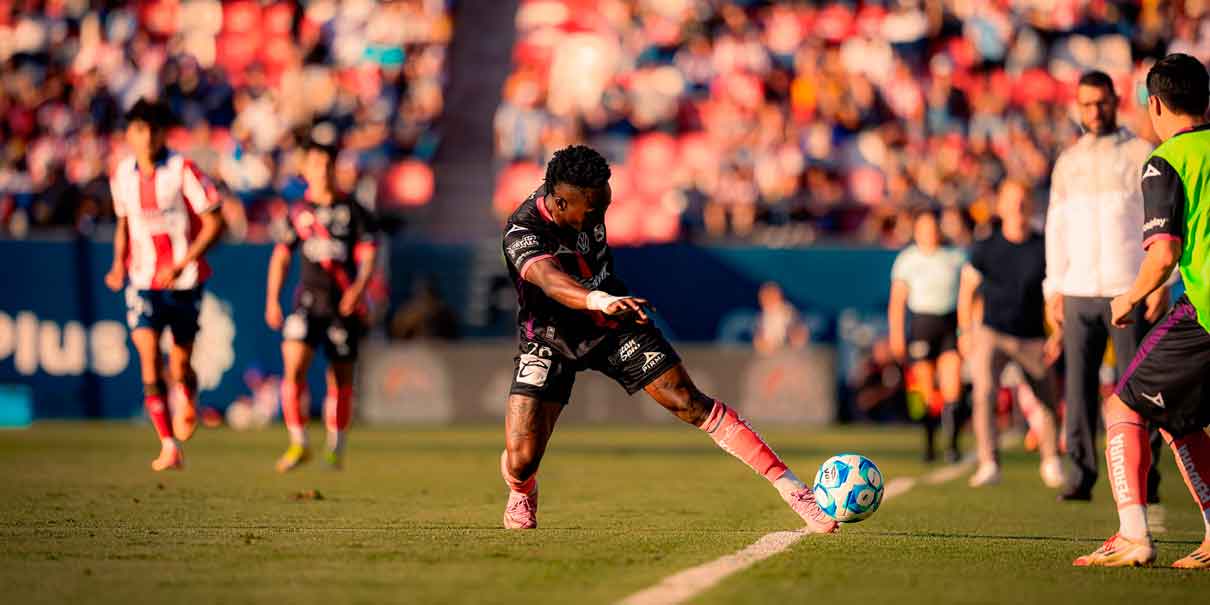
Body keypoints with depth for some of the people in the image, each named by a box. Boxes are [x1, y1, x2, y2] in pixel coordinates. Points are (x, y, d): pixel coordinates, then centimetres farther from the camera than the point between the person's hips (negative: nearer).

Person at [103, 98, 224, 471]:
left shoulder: (183, 170, -11)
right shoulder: (122, 175, 3)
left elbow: (213, 223, -10)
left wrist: (181, 264, -18)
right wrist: (119, 263, 4)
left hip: (184, 282, -2)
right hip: (143, 282, 2)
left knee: (179, 366, 6)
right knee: (148, 358, -16)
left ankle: (187, 405, 43)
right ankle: (170, 448, -14)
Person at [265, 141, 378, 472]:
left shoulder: (352, 210, 3)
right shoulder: (297, 212, 8)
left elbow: (368, 255, 0)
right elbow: (281, 256, 15)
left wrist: (359, 289, -17)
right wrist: (272, 300, 8)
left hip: (344, 304, -1)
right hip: (308, 299, 1)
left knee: (341, 379, 5)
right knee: (294, 367, -17)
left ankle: (336, 448, 21)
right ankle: (298, 443, -9)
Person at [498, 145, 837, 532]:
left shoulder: (586, 200, -13)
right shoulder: (522, 235, -32)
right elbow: (550, 280, -54)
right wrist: (599, 301, -73)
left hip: (613, 327, 4)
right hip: (549, 343, -3)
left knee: (692, 405, -10)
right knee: (520, 461, -13)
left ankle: (789, 486, -8)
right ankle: (521, 494, 26)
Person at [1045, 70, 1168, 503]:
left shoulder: (1142, 155, 2)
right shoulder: (1068, 162, 14)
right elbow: (1056, 228, 16)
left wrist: (1162, 283, -11)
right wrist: (1053, 291, 9)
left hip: (1129, 290, -4)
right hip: (1079, 291, 4)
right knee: (1079, 384, -1)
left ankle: (1145, 477, -2)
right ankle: (1081, 474, 1)